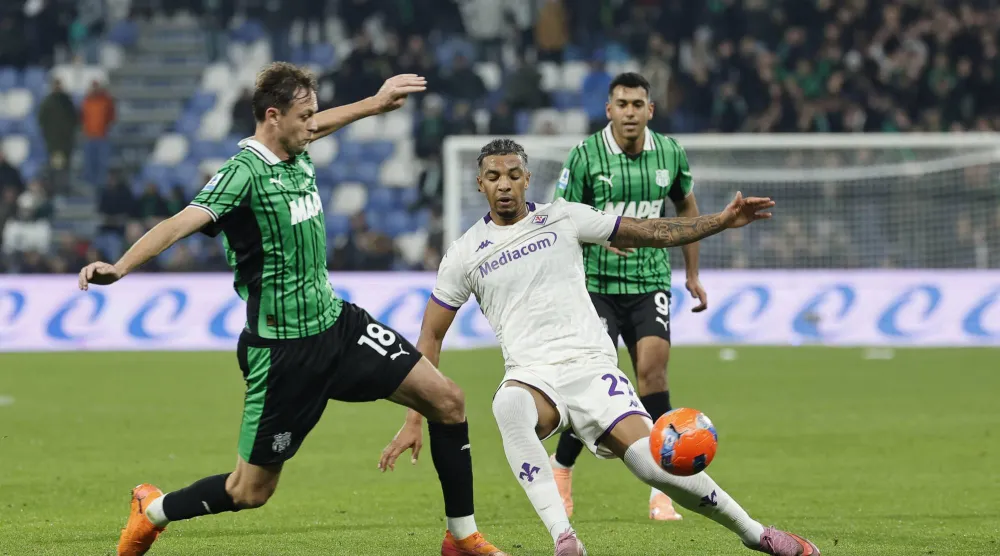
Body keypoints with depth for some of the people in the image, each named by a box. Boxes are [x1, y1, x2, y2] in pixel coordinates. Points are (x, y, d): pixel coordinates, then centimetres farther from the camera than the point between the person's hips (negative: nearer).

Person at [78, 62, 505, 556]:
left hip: (337, 325, 8)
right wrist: (120, 267, -48)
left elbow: (318, 126, 31)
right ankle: (153, 511, 28)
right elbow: (183, 222, -34)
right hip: (282, 349, -8)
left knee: (447, 401, -2)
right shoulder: (244, 173, -19)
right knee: (251, 491, 0)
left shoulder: (297, 155, 5)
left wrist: (375, 103, 42)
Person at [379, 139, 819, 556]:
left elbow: (650, 233, 13)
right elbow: (430, 339, 11)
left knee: (651, 462, -21)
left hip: (591, 366, 0)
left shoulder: (563, 218, 9)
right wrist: (413, 422, 4)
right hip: (531, 377, 0)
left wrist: (723, 220, 2)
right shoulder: (465, 254, 8)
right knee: (509, 405, -39)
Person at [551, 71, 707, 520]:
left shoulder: (670, 153, 2)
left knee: (652, 370, -14)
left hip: (651, 282, 2)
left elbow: (686, 207, 19)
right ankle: (561, 470, 20)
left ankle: (660, 489, -9)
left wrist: (692, 274, 20)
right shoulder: (586, 155, -8)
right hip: (597, 284, -2)